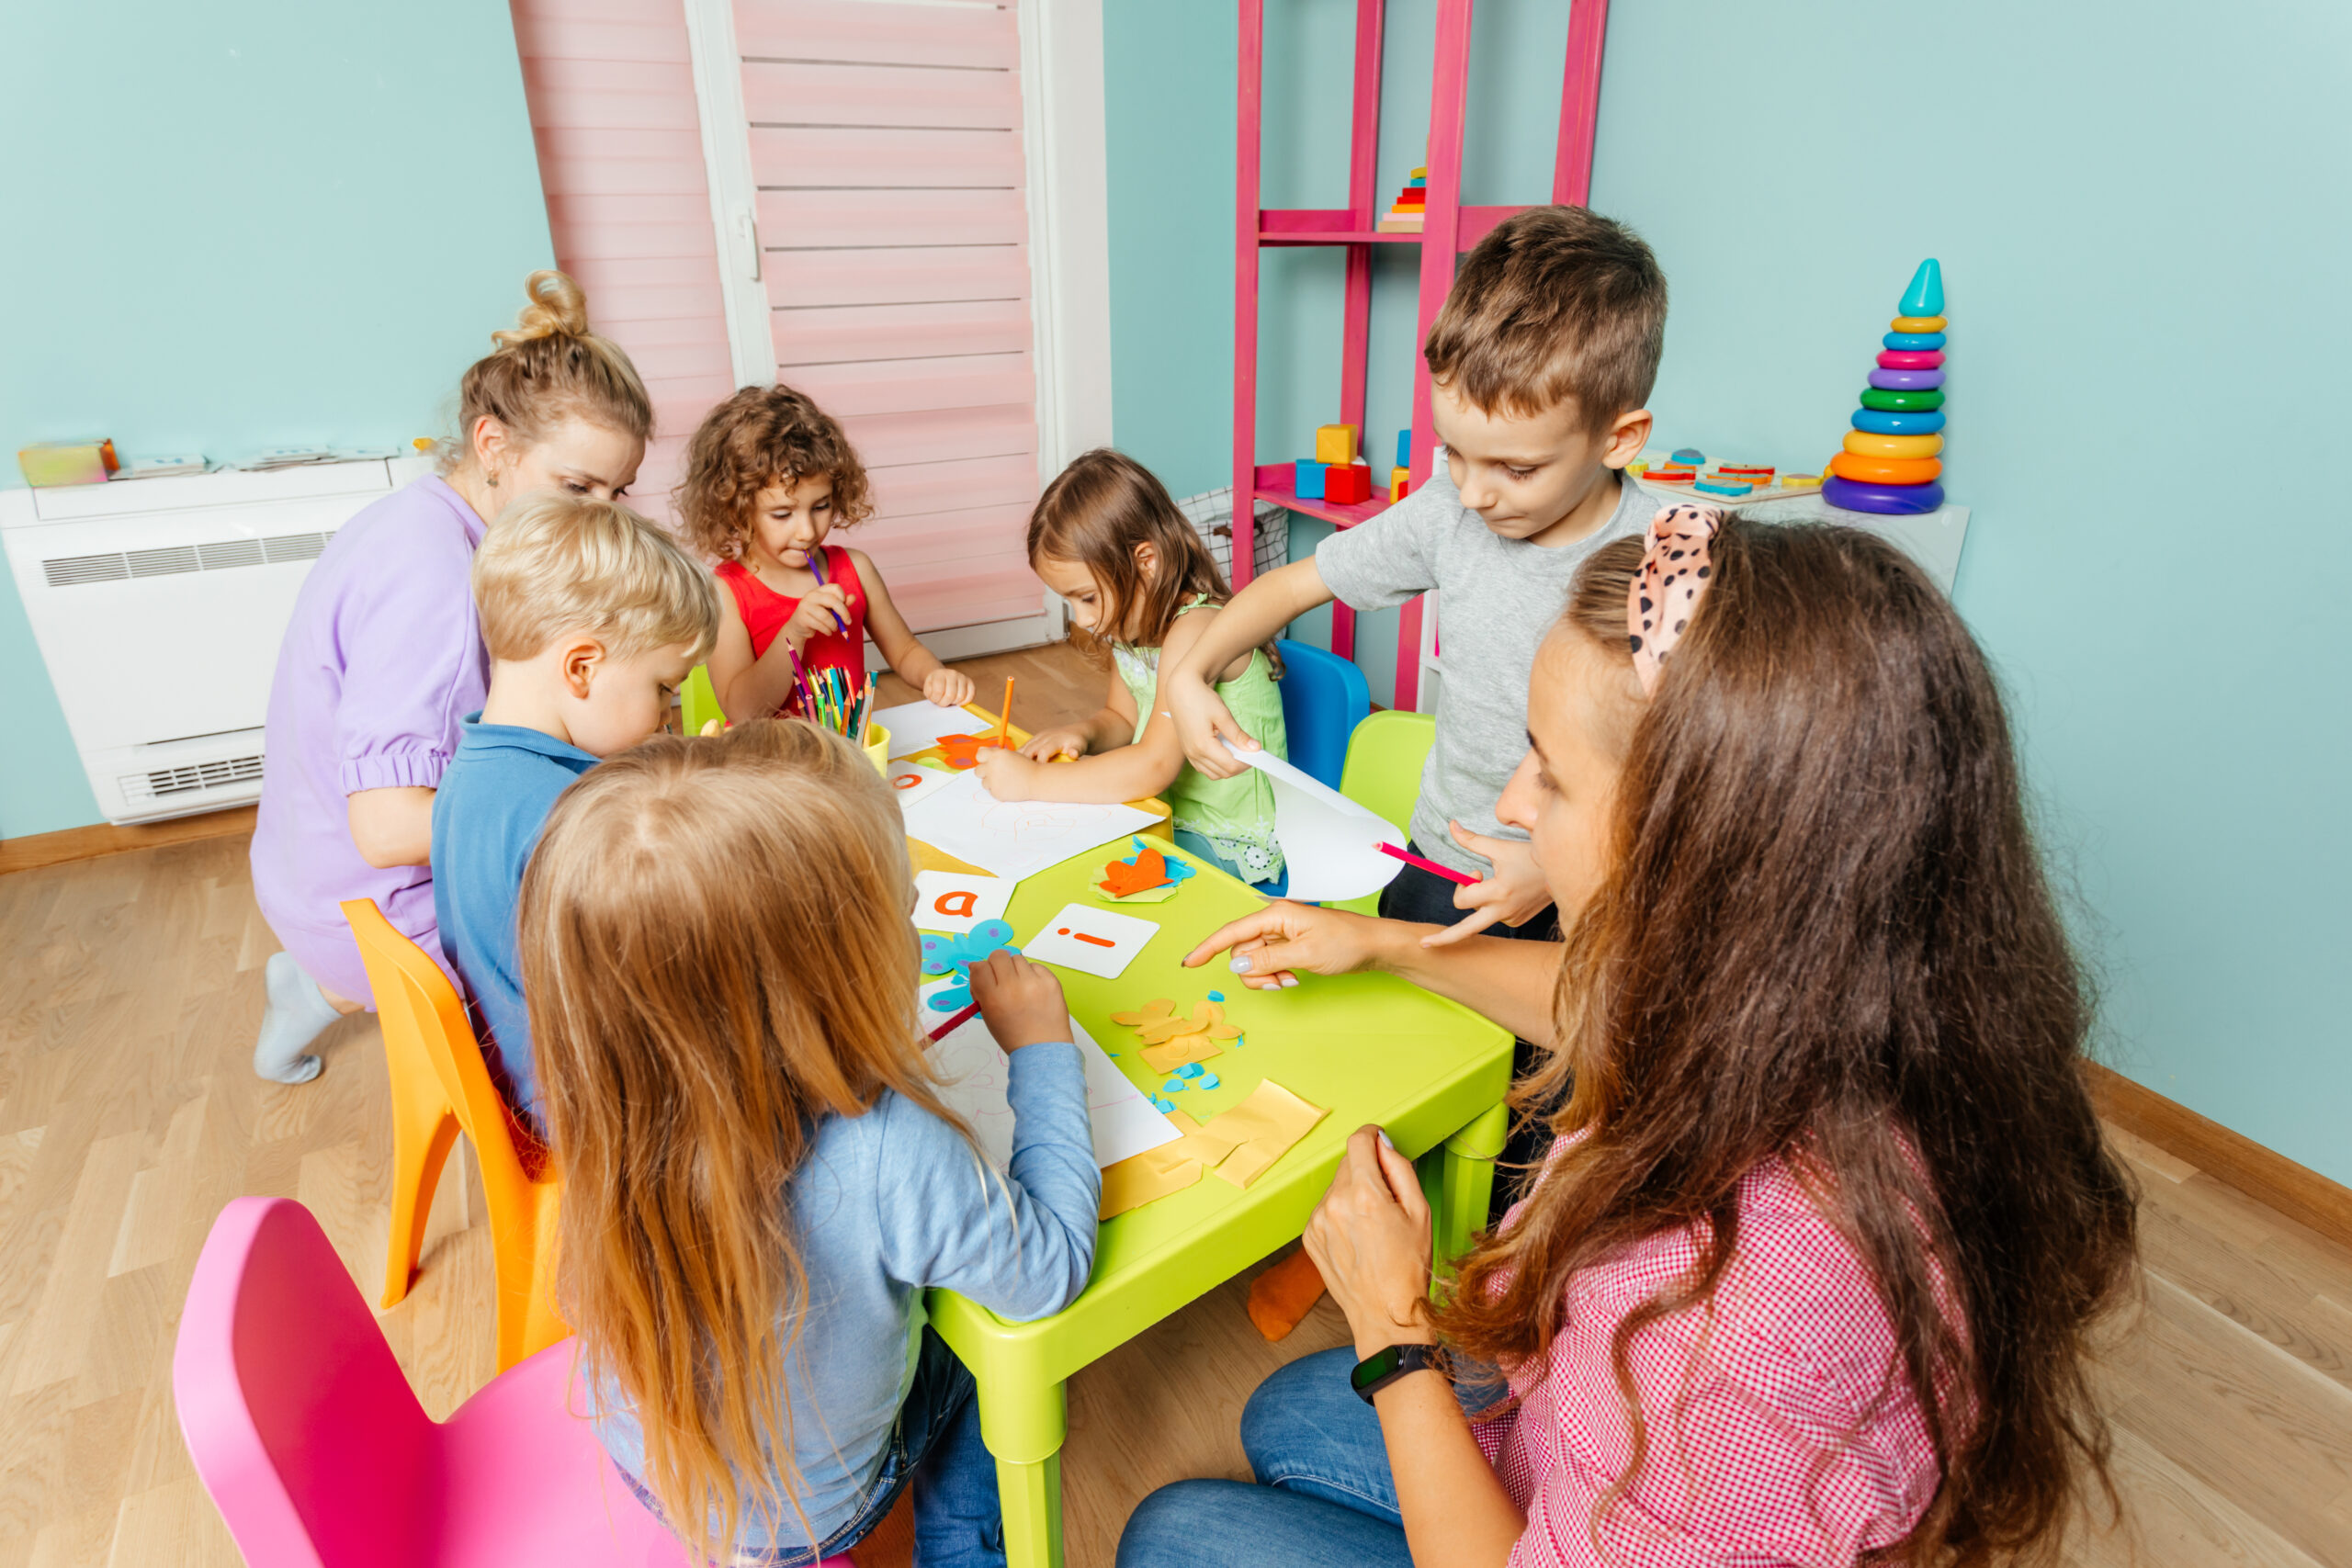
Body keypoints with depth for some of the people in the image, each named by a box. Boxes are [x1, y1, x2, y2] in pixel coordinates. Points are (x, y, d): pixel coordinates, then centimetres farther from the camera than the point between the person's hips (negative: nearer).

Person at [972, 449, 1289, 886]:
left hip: (1227, 843, -9)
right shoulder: (1134, 626, 3)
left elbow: (1154, 767, -33)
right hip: (1162, 811, 9)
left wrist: (1033, 781, -28)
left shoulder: (1196, 630, -26)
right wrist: (1082, 732, -6)